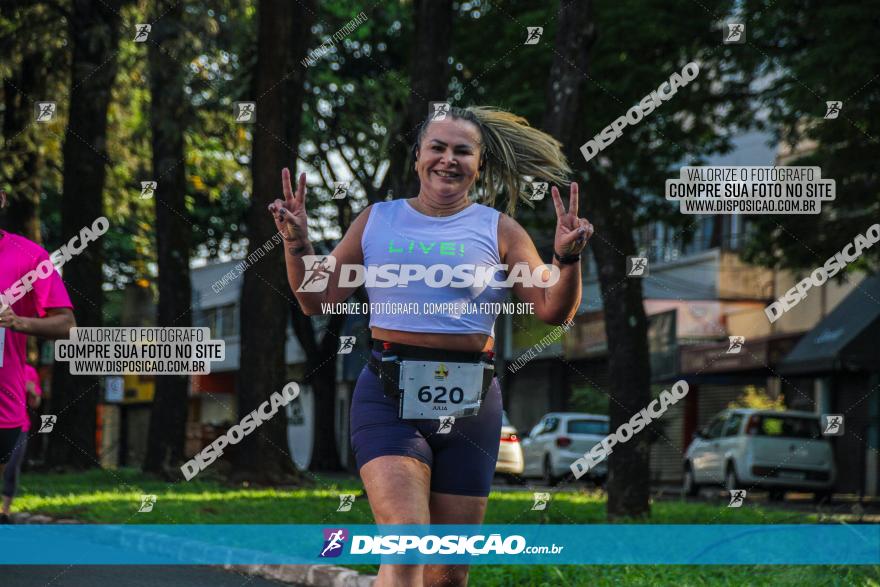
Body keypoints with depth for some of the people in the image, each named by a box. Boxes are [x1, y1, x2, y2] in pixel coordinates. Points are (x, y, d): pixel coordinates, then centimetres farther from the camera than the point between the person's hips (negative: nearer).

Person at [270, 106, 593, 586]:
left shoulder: (498, 230, 7)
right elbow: (317, 300, 11)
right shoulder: (377, 220, 9)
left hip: (468, 403, 2)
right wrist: (297, 244, -5)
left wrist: (567, 259, -16)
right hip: (389, 400, -1)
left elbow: (553, 312, 1)